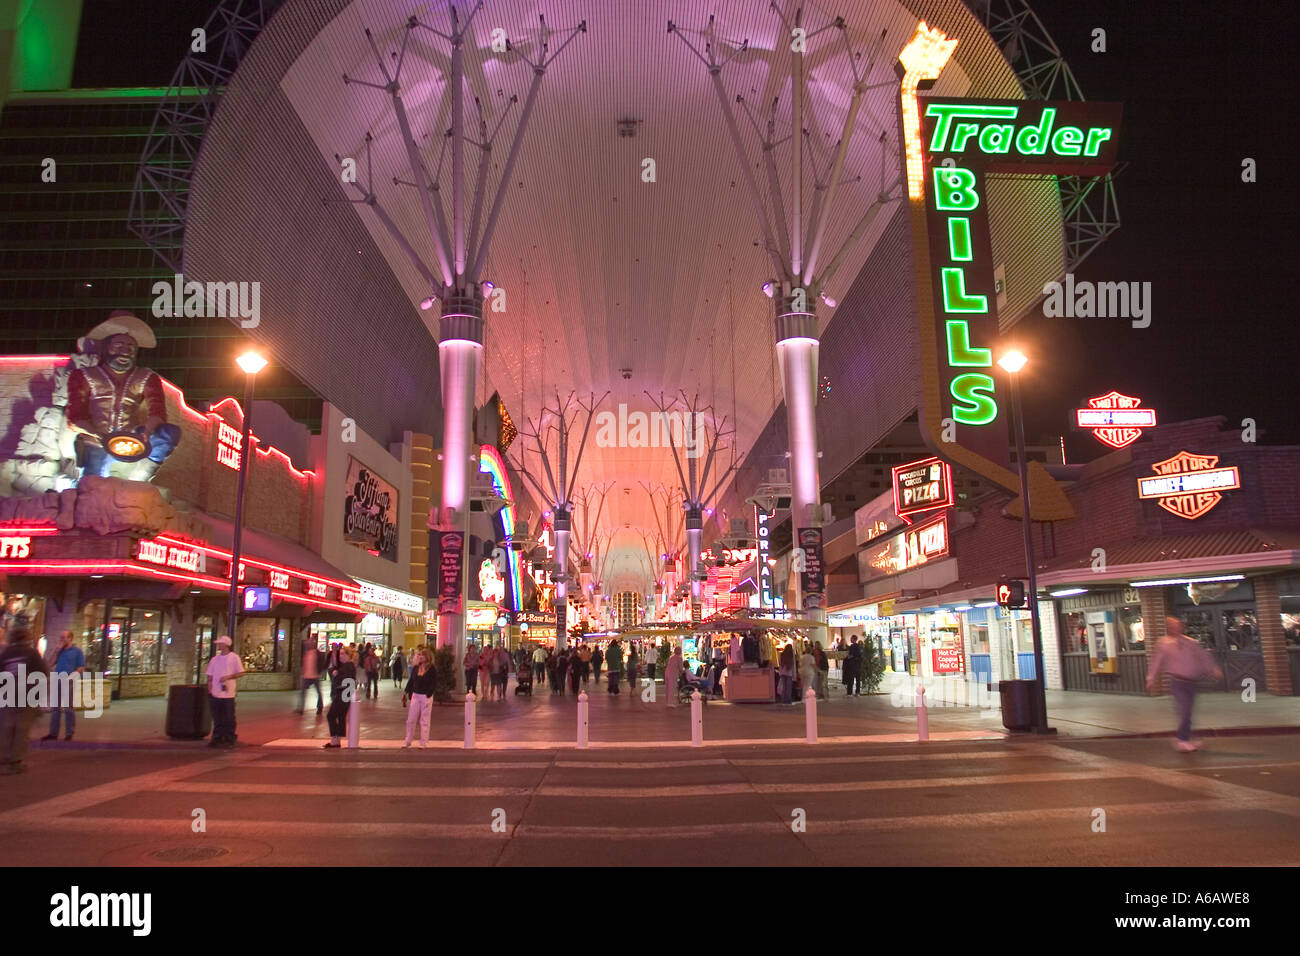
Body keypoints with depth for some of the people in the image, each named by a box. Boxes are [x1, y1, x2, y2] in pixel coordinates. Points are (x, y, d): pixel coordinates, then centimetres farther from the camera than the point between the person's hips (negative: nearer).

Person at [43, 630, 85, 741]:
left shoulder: (76, 651, 0)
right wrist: (58, 650, 0)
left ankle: (70, 733, 5)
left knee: (68, 708, -1)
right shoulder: (60, 650, 15)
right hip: (56, 682, 5)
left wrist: (70, 676, -18)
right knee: (55, 708, 7)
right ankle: (53, 733, 13)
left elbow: (81, 668, -3)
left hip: (68, 682, -5)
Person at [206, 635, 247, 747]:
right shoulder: (214, 659, 11)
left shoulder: (234, 658, -2)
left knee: (229, 718, 1)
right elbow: (210, 676, 13)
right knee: (217, 719, 9)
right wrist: (209, 690, 4)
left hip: (228, 694, -4)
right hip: (215, 694, 4)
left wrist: (229, 677, -16)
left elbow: (241, 673, -3)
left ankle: (229, 739, 10)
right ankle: (217, 738, 18)